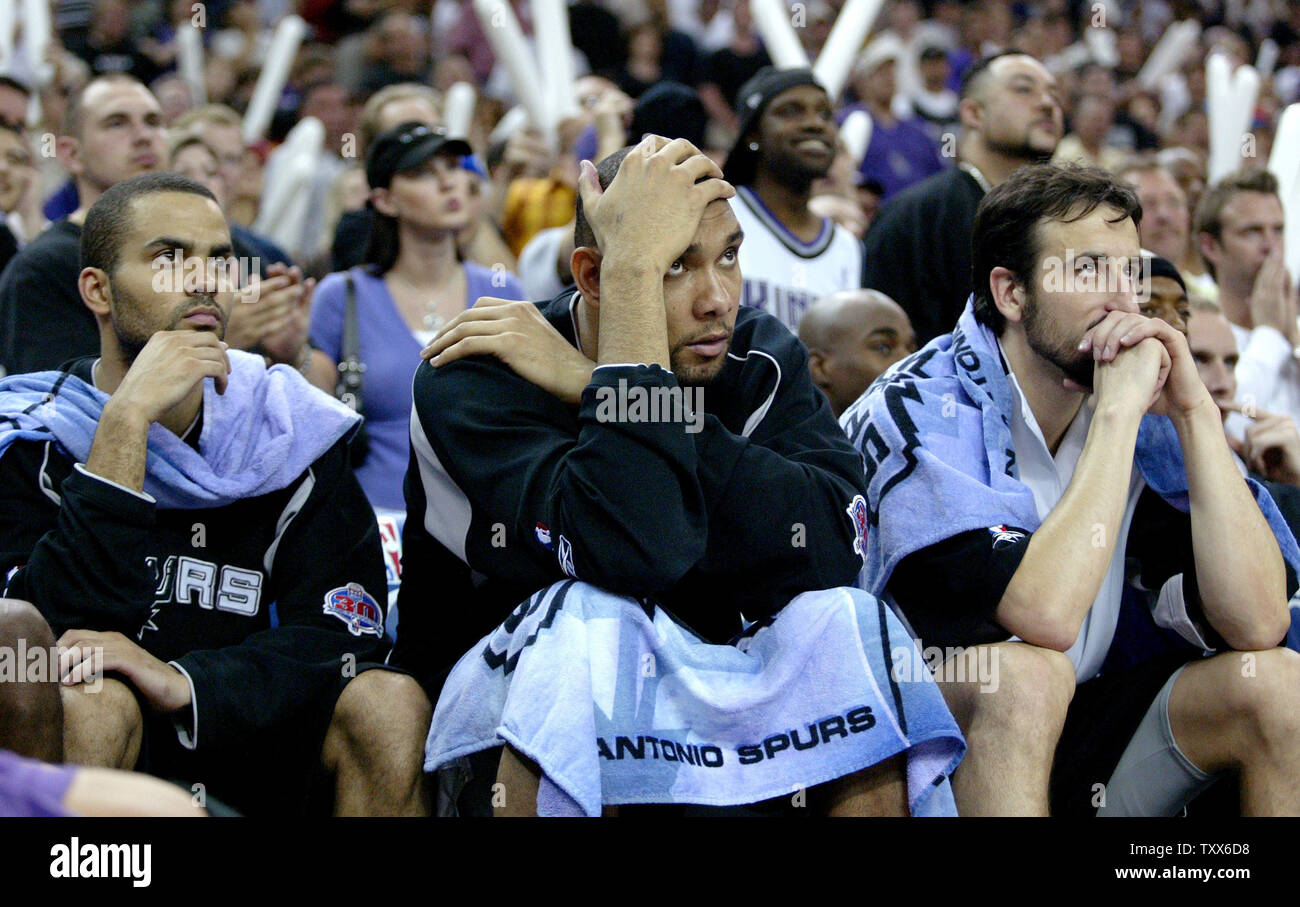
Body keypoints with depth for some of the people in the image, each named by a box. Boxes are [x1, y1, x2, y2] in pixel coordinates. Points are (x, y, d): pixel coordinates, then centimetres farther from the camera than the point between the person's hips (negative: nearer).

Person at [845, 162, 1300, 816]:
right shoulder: (919, 410, -17)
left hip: (1064, 737, 5)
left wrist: (1195, 411, -15)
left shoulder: (1144, 418, -2)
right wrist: (1115, 414, -25)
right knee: (1024, 672, -34)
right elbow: (1044, 614, -33)